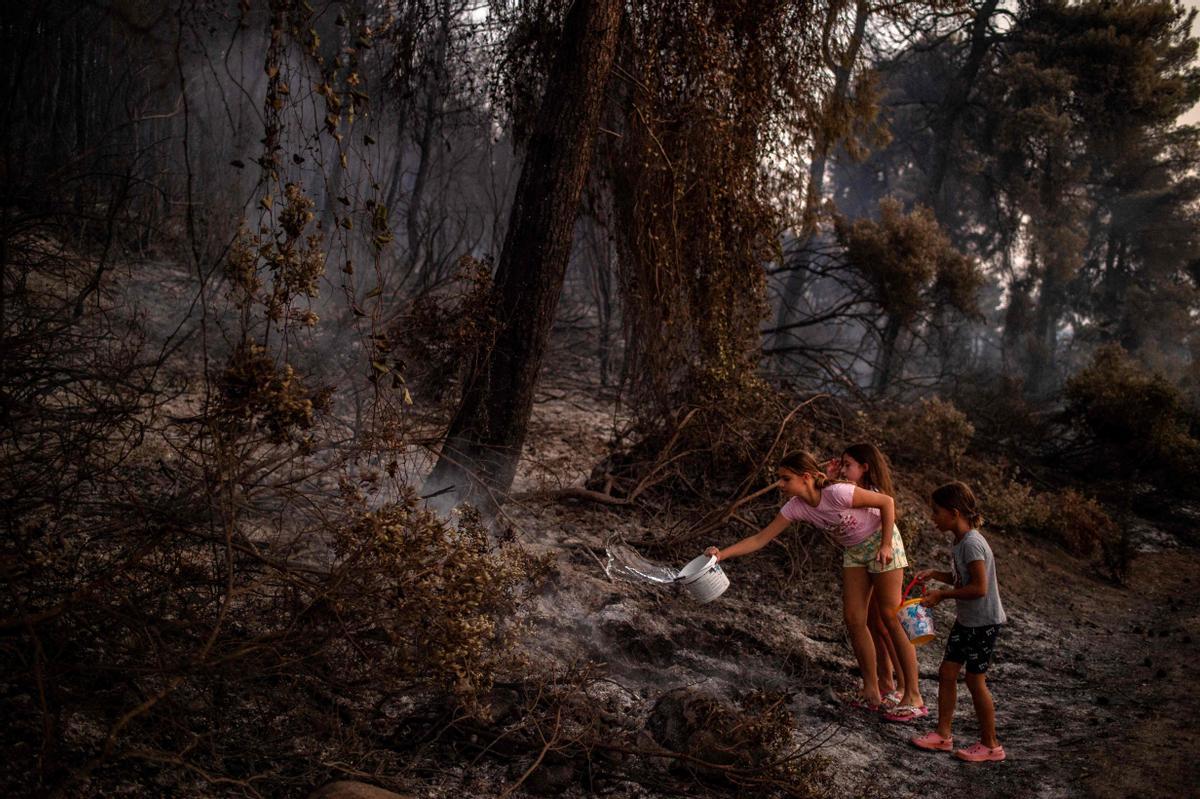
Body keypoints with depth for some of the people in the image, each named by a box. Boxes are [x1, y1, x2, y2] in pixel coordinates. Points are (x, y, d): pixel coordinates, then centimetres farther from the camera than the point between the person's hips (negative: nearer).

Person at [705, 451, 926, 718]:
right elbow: (760, 539, -13)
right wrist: (722, 553, -24)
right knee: (854, 619, 2)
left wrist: (886, 545, -20)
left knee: (892, 619, -6)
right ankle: (871, 691, 14)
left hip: (881, 542, -6)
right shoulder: (796, 507, -14)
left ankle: (914, 698, 1)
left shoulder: (838, 494, -33)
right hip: (854, 551, 7)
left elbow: (887, 501, -21)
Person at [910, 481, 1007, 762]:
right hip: (966, 620, 9)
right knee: (946, 673, 11)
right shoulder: (960, 541, 7)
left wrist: (942, 595, -20)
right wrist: (935, 574, 4)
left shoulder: (972, 543, -24)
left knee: (975, 680, 1)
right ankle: (943, 734, 21)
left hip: (984, 622, -9)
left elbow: (979, 588, -27)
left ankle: (991, 745, 15)